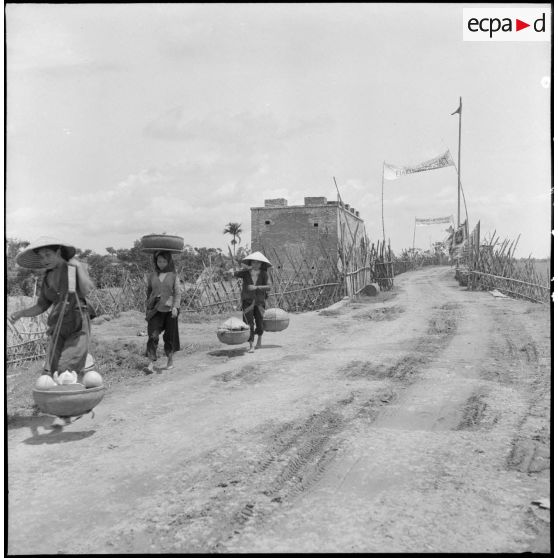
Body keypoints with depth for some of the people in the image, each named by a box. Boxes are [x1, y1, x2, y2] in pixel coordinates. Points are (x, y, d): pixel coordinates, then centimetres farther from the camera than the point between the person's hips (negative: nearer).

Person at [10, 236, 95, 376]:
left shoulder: (76, 267, 1)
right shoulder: (47, 278, 15)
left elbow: (87, 291, -14)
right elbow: (40, 307, 18)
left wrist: (78, 266, -9)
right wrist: (20, 313, 3)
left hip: (78, 325, -5)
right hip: (58, 328, 5)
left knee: (66, 371, -16)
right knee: (51, 371, -5)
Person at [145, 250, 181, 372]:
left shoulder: (173, 275, 1)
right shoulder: (152, 276, 8)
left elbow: (177, 293, -1)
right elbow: (149, 292, 16)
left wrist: (175, 307, -13)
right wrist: (148, 309, 15)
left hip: (169, 309, -1)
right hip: (155, 310, 1)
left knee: (170, 336, 7)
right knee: (152, 336, -10)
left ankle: (170, 360, 25)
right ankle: (151, 363, -11)